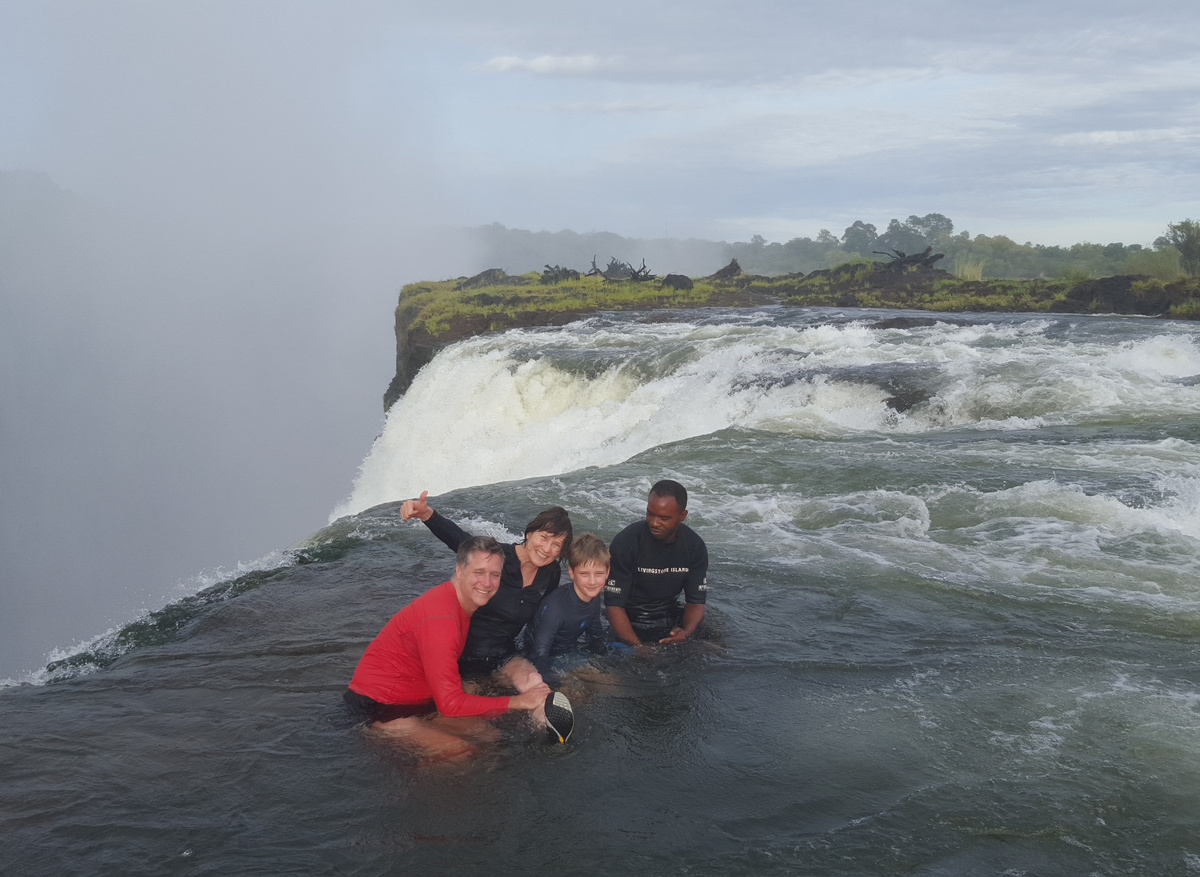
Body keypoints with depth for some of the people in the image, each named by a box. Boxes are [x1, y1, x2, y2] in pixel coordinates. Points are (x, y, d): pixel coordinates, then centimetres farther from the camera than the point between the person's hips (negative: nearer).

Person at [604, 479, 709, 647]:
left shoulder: (695, 546, -6)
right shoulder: (625, 543, -18)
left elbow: (696, 601, -1)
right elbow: (614, 605, -18)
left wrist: (686, 632, -24)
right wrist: (639, 647, -30)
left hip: (671, 616, 4)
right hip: (631, 622, -4)